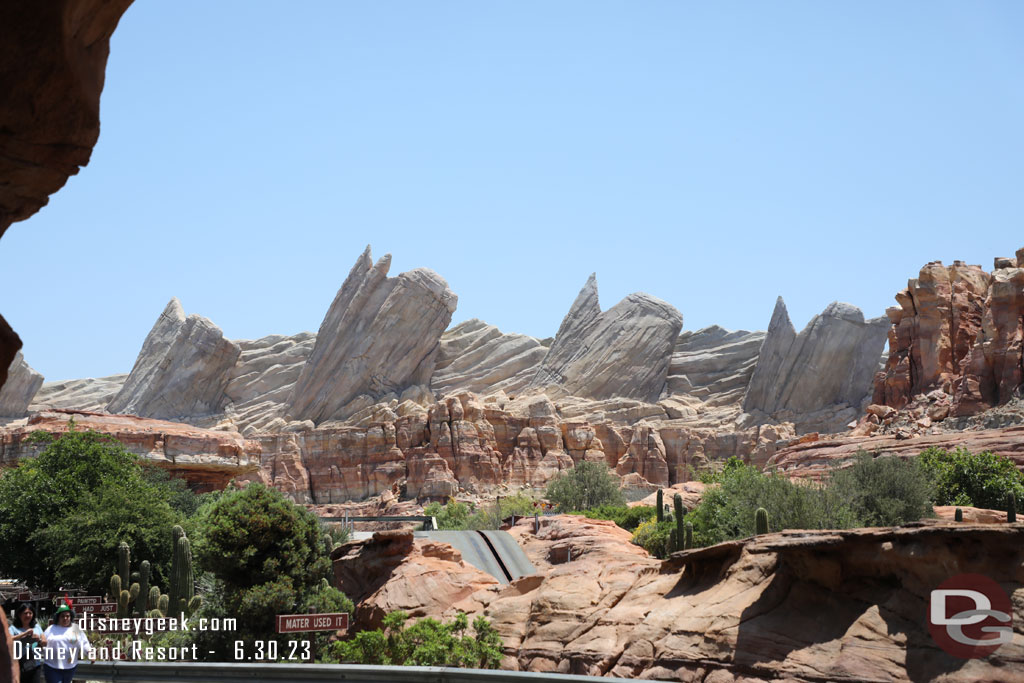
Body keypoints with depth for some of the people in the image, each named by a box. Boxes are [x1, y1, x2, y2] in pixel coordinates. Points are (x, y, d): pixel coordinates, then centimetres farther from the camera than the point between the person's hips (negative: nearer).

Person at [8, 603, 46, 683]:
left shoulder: (36, 627, 13)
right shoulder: (13, 628, -3)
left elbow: (45, 642, 15)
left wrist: (39, 640, -8)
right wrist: (24, 634, -24)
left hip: (35, 665, 4)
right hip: (19, 666, -4)